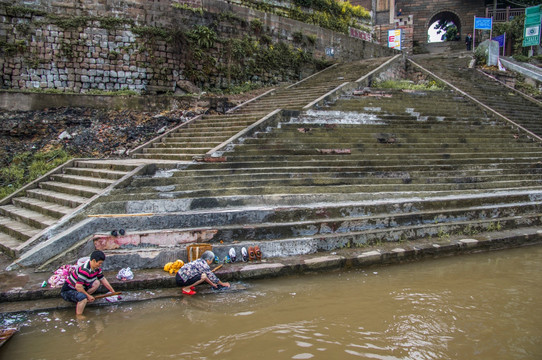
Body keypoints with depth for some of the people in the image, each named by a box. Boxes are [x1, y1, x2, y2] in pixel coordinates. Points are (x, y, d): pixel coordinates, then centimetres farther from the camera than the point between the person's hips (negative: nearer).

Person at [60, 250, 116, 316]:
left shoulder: (97, 268, -4)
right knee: (83, 298, -35)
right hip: (68, 290, -9)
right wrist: (88, 296, -19)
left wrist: (112, 291, 10)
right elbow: (78, 287, -33)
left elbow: (103, 279, 9)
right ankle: (78, 316, -19)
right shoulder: (84, 270, -32)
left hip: (80, 288, 9)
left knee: (97, 282, -6)